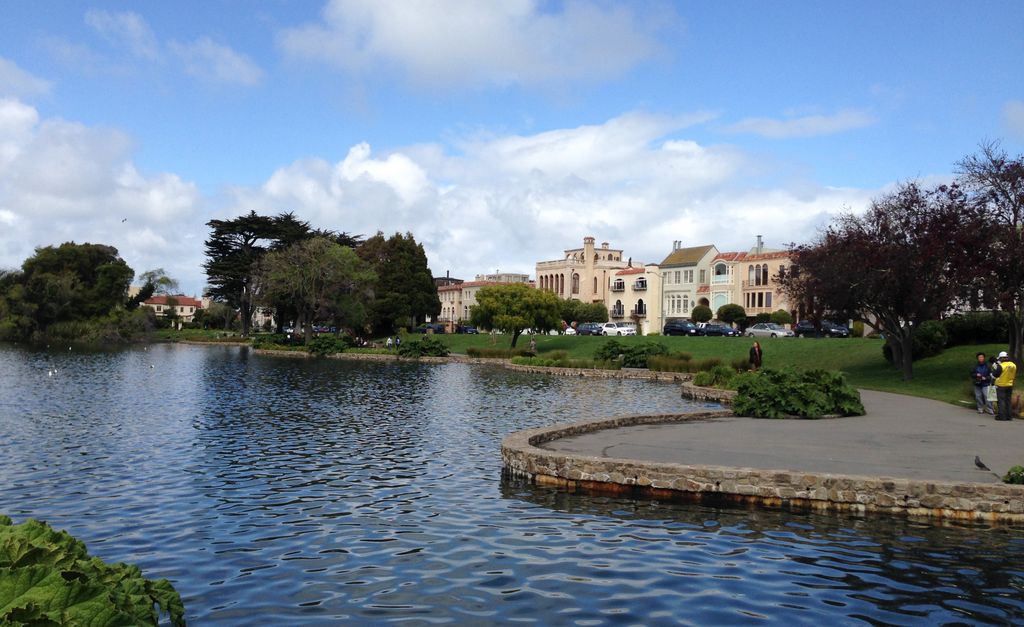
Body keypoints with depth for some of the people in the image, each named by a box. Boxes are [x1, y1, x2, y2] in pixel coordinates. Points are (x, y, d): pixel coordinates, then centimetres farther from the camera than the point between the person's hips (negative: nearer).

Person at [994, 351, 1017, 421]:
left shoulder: (1001, 366, -19)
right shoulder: (1014, 365, 1)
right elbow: (1014, 376, 12)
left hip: (1001, 386, -6)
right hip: (1010, 385, 6)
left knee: (1001, 401, -1)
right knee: (1008, 401, 12)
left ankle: (1002, 416, -3)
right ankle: (1008, 416, 14)